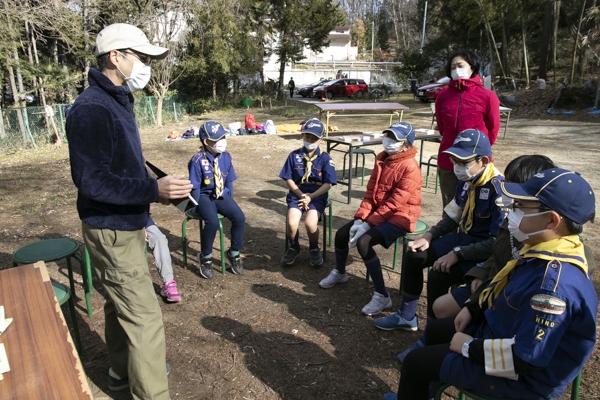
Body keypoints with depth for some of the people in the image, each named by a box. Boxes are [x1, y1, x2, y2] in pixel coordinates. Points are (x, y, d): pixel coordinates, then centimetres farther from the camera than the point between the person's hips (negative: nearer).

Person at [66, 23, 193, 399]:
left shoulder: (118, 102, 11)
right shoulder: (92, 108, -20)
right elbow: (91, 180, -25)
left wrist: (155, 188, 9)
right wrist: (153, 189, -30)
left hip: (126, 225, 10)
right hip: (112, 231, -10)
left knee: (121, 304, 23)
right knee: (145, 318, -4)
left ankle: (123, 369, 42)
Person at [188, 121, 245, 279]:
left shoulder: (225, 156, -2)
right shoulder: (197, 161, -15)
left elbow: (229, 181, 7)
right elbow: (195, 187, -9)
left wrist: (229, 201, 2)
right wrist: (200, 207, -11)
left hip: (222, 195, 5)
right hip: (204, 197, -4)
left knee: (239, 217, -19)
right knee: (212, 222, -30)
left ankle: (234, 254, 4)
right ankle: (205, 257, -3)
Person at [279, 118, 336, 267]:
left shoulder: (325, 158, 0)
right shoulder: (294, 156, 3)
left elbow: (328, 184, -4)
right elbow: (288, 179, 2)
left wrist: (311, 197, -15)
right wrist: (301, 195, -11)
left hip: (317, 196, -1)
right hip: (297, 195, 2)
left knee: (310, 223, -28)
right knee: (291, 223, -25)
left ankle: (314, 249, 5)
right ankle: (293, 247, 9)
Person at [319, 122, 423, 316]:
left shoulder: (410, 167, -20)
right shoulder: (381, 159, 5)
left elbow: (394, 203, -23)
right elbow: (370, 192, 5)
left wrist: (368, 224, -22)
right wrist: (360, 218, -7)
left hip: (399, 218, -8)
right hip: (378, 213, 8)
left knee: (363, 242, -28)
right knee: (342, 234, 2)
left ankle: (382, 296, -18)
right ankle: (339, 273, 30)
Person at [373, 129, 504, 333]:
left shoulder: (498, 189, -26)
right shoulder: (466, 181, 0)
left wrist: (457, 254, -27)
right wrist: (428, 237, -1)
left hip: (485, 253, -8)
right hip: (463, 238, 9)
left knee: (438, 275, -26)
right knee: (413, 256, 3)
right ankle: (406, 316, 18)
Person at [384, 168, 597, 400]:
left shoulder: (554, 283, -36)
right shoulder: (546, 252, -5)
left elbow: (525, 357, -33)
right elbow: (507, 288, 12)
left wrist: (470, 347, -20)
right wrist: (473, 309, 6)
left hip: (523, 375, -9)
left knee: (416, 363, -5)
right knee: (437, 330, 24)